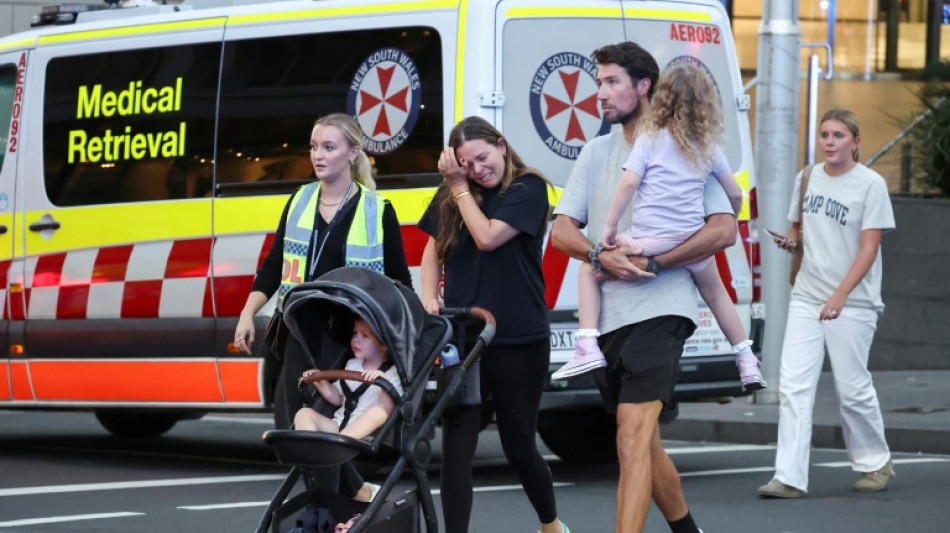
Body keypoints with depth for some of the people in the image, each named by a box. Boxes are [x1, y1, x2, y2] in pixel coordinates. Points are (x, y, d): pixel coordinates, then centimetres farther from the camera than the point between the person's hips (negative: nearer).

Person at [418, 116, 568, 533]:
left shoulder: (527, 187, -6)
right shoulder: (453, 196, 7)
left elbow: (487, 237, -17)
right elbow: (433, 249, 16)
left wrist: (459, 187, -9)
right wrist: (429, 297, -1)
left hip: (519, 341, -3)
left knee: (518, 446, 9)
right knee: (456, 447, -5)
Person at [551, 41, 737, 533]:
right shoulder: (597, 153, 15)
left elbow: (724, 230, -8)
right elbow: (561, 230, 10)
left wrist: (652, 263, -15)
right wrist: (602, 257, -12)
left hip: (661, 310, -6)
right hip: (609, 315, 6)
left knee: (633, 439, -20)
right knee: (642, 442, 17)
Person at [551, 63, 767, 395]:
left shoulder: (650, 138, -2)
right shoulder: (708, 146, 10)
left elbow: (629, 182, -13)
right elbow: (735, 194, 17)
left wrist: (609, 227, -7)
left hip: (649, 241, -4)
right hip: (692, 241, 4)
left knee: (589, 269, 16)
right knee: (716, 293, 30)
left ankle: (588, 347, 0)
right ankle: (747, 364, 31)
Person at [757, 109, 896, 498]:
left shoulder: (871, 184, -7)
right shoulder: (807, 179, 9)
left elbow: (869, 248, -12)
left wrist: (840, 296, -20)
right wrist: (791, 239, 0)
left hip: (852, 303, -5)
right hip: (806, 298, 5)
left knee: (852, 387, 2)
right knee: (793, 385, -7)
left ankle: (876, 462, 25)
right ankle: (790, 478, -10)